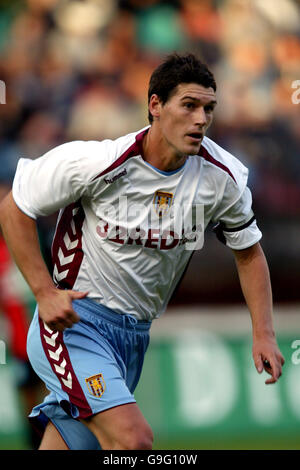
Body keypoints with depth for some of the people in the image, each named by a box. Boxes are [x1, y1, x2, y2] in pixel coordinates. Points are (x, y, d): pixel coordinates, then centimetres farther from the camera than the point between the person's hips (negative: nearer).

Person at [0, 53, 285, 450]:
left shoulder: (224, 176, -5)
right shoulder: (97, 162, -20)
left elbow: (248, 252, 10)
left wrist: (263, 334, 1)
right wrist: (44, 293, -16)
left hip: (136, 334, 6)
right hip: (76, 323, -6)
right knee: (133, 439, -25)